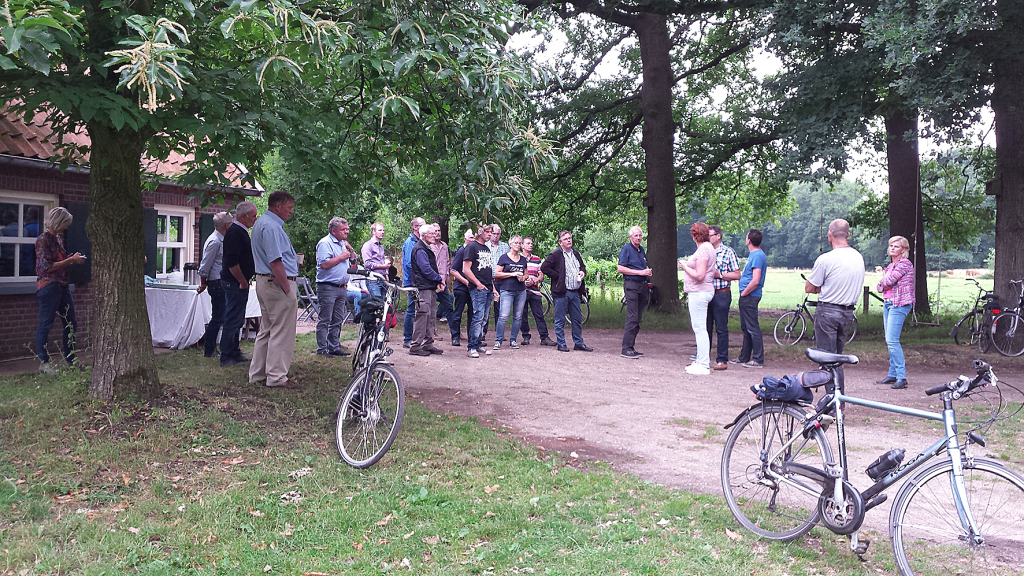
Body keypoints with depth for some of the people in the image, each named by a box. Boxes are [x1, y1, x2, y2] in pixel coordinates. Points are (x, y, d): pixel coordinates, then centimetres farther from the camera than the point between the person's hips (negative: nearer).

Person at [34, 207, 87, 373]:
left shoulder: (58, 238, 14)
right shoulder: (43, 239, -11)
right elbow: (47, 266, -16)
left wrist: (73, 258, 8)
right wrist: (71, 260, -14)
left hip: (62, 285, 9)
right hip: (48, 286, -9)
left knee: (70, 324, 11)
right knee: (45, 325, -2)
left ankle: (70, 360, 19)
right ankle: (43, 362, 5)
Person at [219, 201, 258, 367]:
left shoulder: (240, 231, 16)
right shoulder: (235, 232, -18)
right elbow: (231, 262, -25)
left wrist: (244, 281, 18)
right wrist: (243, 282, -17)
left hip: (239, 283, 11)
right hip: (235, 283, -11)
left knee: (236, 320, 16)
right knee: (233, 320, -6)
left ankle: (234, 353, 25)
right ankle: (227, 357, 0)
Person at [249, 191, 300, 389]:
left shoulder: (261, 223, 17)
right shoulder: (271, 226, -18)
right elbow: (275, 262, -23)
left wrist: (292, 258, 19)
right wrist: (287, 289, -20)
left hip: (264, 282, 11)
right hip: (278, 283, -11)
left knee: (266, 330, 17)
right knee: (282, 331, -5)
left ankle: (257, 373, 23)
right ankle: (277, 377, 0)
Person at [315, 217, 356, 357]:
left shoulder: (343, 244, 18)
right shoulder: (325, 243, -8)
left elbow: (353, 265, 20)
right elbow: (324, 264, -21)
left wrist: (351, 250, 6)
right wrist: (341, 257, -12)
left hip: (341, 287, 8)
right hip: (327, 287, -8)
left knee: (337, 321, 12)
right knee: (324, 321, -3)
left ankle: (334, 346, 19)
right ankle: (322, 349, 1)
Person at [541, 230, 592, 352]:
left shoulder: (576, 254, 15)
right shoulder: (556, 254, -7)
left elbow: (583, 266, 30)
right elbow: (544, 267, -14)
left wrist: (583, 272, 8)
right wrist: (557, 276, -13)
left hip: (575, 292, 7)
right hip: (561, 292, -7)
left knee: (577, 319, 11)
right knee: (560, 320, 1)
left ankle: (579, 343, 19)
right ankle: (561, 344, 10)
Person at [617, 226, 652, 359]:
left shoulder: (642, 250, 19)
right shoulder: (626, 249, -5)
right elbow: (620, 268, -13)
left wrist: (648, 272, 8)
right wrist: (640, 272, -15)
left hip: (642, 286, 8)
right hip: (631, 285, -8)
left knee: (638, 318, 8)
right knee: (632, 317, -11)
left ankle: (631, 346, 14)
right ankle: (626, 349, -9)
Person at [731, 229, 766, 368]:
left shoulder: (757, 256, -16)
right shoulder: (754, 254, 15)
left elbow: (755, 281, -23)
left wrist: (744, 293, -14)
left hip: (750, 297, -10)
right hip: (747, 297, 10)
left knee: (752, 328, -6)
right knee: (745, 328, 16)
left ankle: (758, 360, -1)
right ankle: (744, 357, 24)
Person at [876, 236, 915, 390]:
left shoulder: (905, 263, -9)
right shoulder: (890, 265, 18)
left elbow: (887, 282, -16)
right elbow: (880, 286, 14)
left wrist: (883, 281, 5)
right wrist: (884, 284, -6)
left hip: (899, 304, -9)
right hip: (888, 303, 9)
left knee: (892, 340, -14)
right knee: (889, 341, 10)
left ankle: (901, 377, -11)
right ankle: (893, 374, 15)